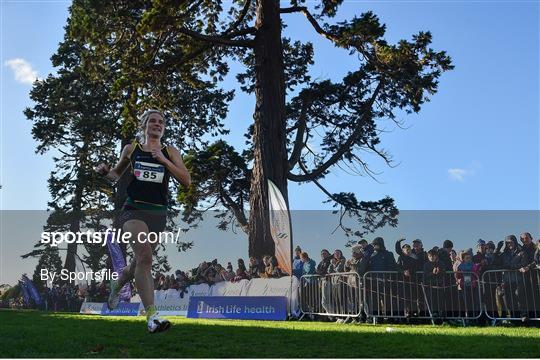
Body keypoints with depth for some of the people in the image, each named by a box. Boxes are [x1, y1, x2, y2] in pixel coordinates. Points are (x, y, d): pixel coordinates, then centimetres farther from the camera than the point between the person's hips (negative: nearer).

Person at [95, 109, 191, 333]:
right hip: (134, 209, -2)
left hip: (158, 213, 3)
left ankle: (116, 285, 49)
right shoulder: (131, 149, 11)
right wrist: (105, 172, 2)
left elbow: (186, 181, -1)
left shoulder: (170, 152, 10)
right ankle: (152, 316, -26)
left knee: (141, 262, 15)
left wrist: (163, 160, -10)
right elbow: (116, 174, 25)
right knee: (145, 257, -24)